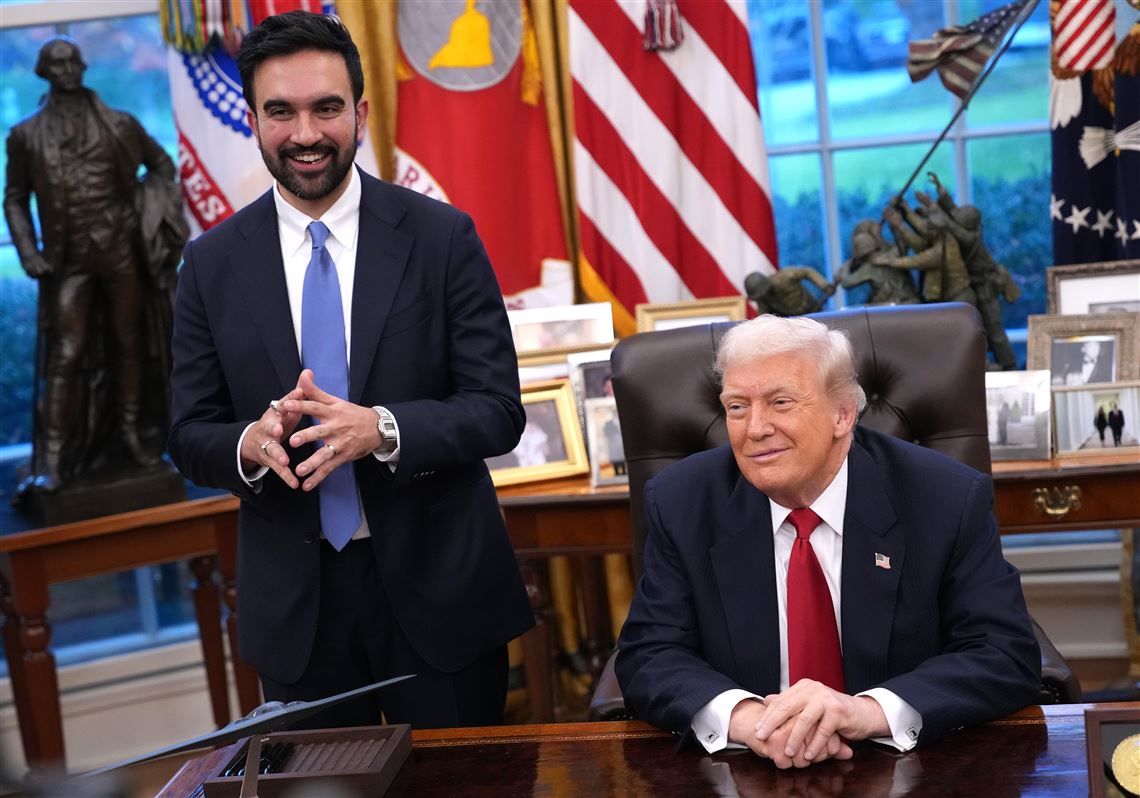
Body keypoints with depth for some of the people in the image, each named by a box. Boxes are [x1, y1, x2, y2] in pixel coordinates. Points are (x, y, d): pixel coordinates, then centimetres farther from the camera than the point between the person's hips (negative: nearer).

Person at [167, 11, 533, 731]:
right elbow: (191, 436, 3)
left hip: (437, 584, -1)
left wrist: (381, 430, -26)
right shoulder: (212, 263, 0)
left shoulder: (444, 237, -6)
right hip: (293, 604, 2)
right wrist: (251, 445, -20)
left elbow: (498, 412, -8)